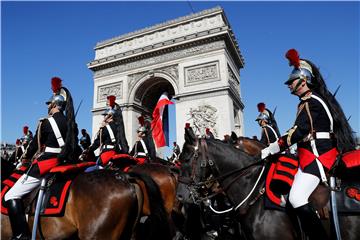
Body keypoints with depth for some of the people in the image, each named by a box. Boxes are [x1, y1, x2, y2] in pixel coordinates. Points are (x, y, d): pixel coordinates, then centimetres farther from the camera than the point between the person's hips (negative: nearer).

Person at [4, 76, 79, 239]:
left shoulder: (46, 122, -10)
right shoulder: (71, 123, 8)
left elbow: (35, 145, 0)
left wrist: (26, 157, 20)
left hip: (45, 165, -8)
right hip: (63, 164, 8)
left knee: (11, 197, 0)